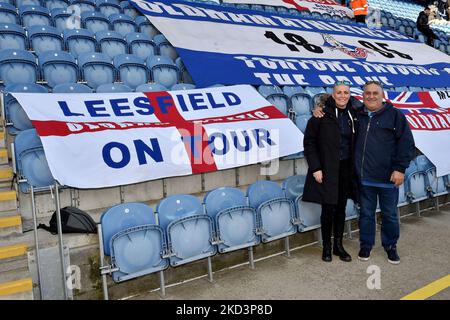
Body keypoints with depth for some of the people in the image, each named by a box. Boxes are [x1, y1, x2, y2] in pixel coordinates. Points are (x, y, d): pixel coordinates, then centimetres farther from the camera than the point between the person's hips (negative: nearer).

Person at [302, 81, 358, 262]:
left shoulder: (352, 114, 6)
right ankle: (326, 247, 18)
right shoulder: (323, 114, -8)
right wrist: (315, 168, -13)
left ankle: (338, 245, 25)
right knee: (328, 208, 1)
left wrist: (354, 167, 6)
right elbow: (309, 142, -9)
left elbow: (354, 143, 13)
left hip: (345, 168, 5)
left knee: (341, 207, 12)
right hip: (327, 169, -4)